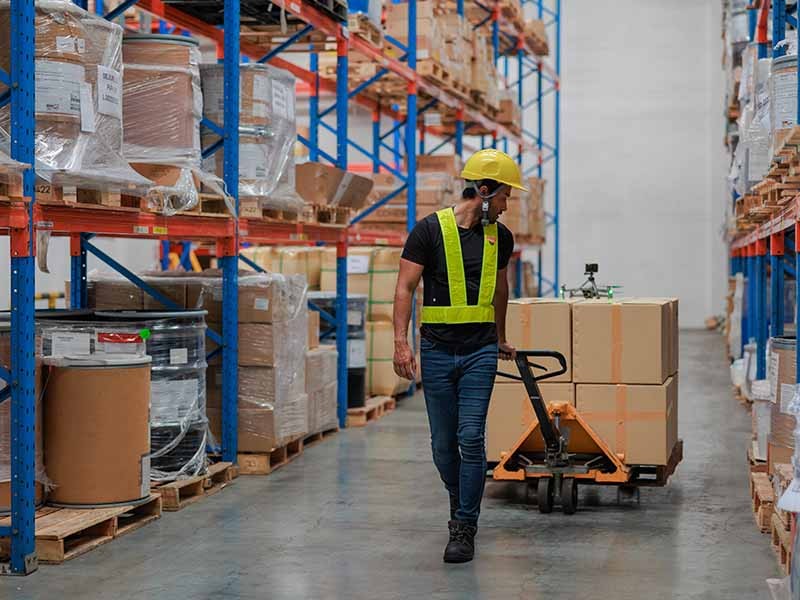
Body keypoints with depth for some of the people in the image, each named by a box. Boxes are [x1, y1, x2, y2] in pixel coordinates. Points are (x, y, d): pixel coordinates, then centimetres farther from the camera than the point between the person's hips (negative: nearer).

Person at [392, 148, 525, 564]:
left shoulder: (499, 236, 7)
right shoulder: (430, 230, -6)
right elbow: (405, 288, -9)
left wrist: (500, 339, 33)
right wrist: (400, 342, -19)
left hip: (480, 352, 2)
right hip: (437, 351, -1)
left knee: (471, 439, -9)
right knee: (443, 444, 8)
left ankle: (464, 529, -2)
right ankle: (460, 506, 32)